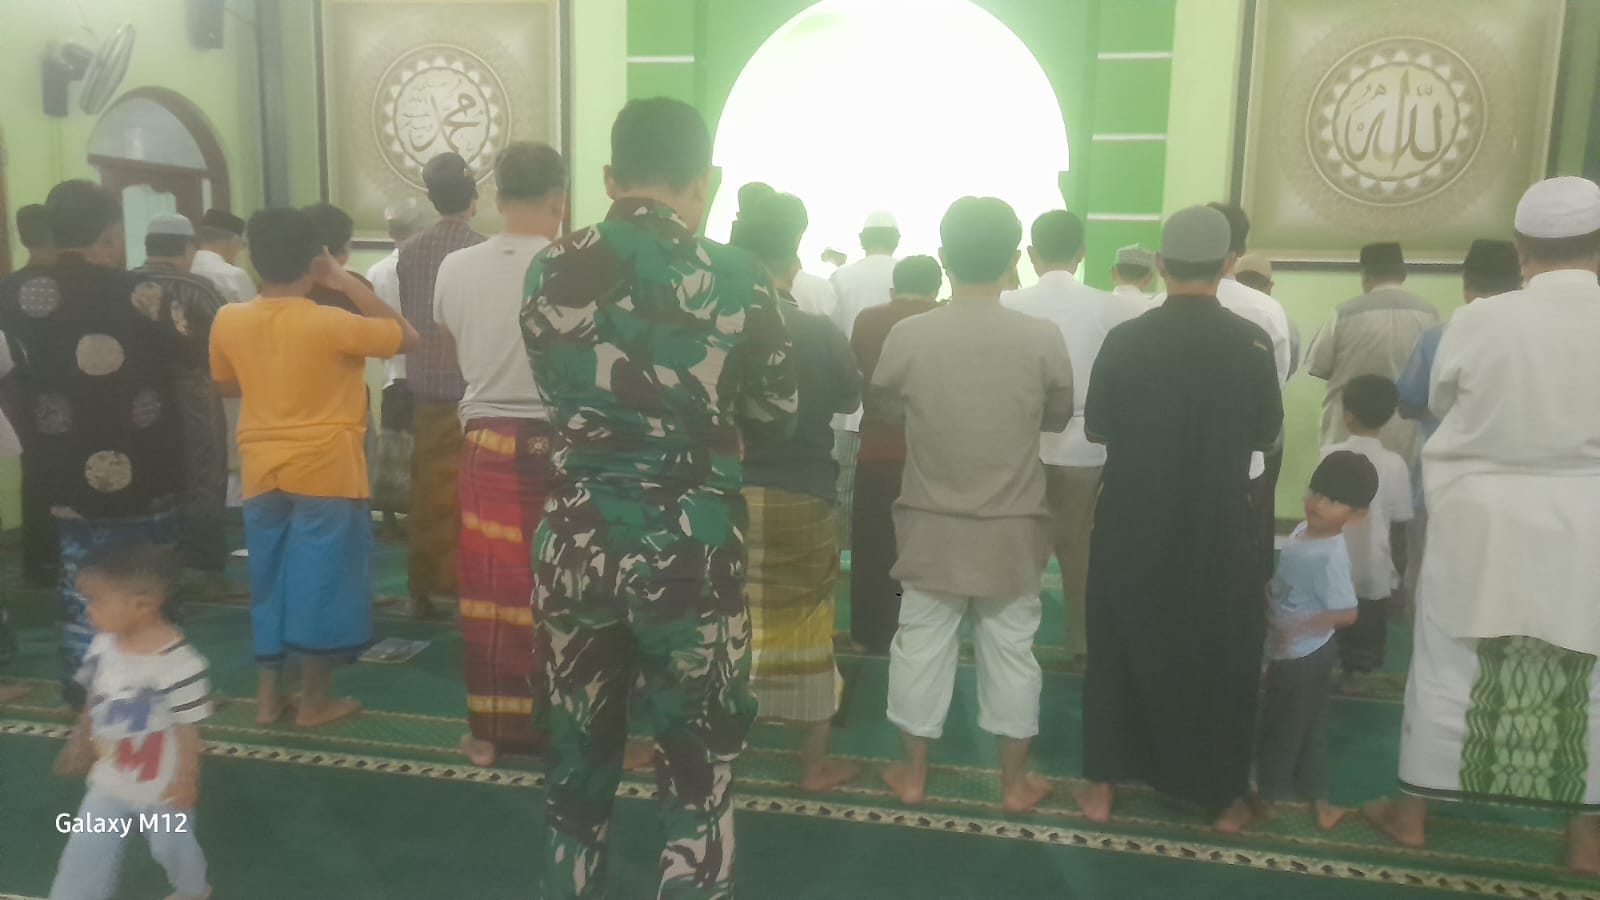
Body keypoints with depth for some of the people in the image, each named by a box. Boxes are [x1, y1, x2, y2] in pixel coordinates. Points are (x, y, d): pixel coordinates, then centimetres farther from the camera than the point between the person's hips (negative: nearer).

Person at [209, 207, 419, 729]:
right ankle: (315, 700, 14)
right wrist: (349, 284, -7)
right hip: (325, 471, -5)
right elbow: (407, 337, -7)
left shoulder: (228, 321, -1)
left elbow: (226, 386, 14)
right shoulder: (331, 323, -17)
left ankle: (268, 694, 24)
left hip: (261, 472, 5)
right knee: (321, 580, 5)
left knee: (270, 578, 16)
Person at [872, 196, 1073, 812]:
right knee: (1011, 650, 13)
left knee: (922, 644, 14)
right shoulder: (1043, 340, -12)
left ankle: (912, 773, 27)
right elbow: (1058, 418, 4)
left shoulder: (907, 336, -12)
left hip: (931, 525, 0)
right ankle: (1014, 782, 26)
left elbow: (886, 409, 4)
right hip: (1014, 527, 0)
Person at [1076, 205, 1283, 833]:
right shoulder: (1252, 344, -9)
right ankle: (1222, 797, 26)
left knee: (1121, 652, 15)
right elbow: (1267, 435, 2)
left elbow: (1096, 429, 0)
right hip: (1219, 530, 0)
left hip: (1132, 528, 0)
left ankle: (1103, 785, 23)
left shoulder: (1124, 340, -10)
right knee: (1220, 658, 16)